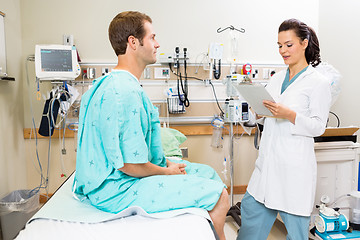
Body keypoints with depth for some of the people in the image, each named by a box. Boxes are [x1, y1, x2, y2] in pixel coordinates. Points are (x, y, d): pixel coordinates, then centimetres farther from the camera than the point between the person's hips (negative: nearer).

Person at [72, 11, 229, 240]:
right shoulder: (126, 92, -25)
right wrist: (167, 172, -7)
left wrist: (166, 162, 7)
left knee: (209, 174, 13)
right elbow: (130, 165, -26)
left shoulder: (111, 83, 10)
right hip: (117, 191, -10)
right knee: (218, 195, -14)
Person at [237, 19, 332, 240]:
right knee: (251, 207, 15)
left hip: (295, 164, -6)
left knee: (294, 220, 8)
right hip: (269, 159, 6)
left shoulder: (319, 82, -6)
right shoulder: (277, 78, 11)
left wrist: (290, 115, -24)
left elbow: (318, 126, -10)